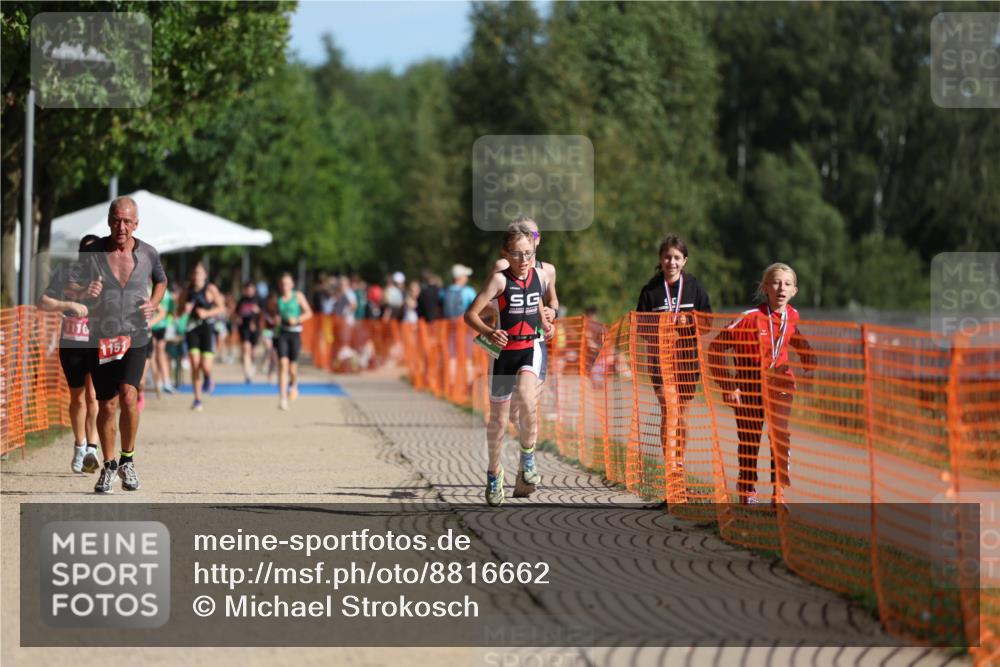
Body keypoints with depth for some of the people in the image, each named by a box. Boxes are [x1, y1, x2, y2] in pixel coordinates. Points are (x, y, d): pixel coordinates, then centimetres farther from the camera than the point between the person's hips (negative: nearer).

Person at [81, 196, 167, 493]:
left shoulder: (148, 254, -1)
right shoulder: (91, 253, -5)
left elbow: (161, 281, 20)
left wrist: (153, 303, -1)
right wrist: (84, 292, -19)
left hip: (135, 338, 0)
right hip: (101, 340, 0)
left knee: (128, 395, -19)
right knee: (107, 405, 2)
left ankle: (127, 460, 0)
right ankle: (108, 466, 20)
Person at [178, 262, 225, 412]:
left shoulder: (210, 289, 0)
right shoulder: (188, 291, 8)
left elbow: (222, 308, 0)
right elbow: (179, 310, 15)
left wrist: (207, 313, -14)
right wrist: (185, 309, -8)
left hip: (207, 328, -2)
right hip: (192, 329, 2)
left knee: (205, 366, -11)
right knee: (195, 364, -7)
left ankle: (208, 378, 29)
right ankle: (197, 400, 1)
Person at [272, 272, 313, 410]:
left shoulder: (298, 296, -1)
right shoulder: (277, 298, 4)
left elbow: (308, 313, 2)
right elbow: (272, 312, 16)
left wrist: (297, 320, -15)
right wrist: (274, 319, -7)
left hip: (295, 332, -1)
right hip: (282, 333, 1)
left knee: (293, 366, 4)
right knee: (283, 364, -13)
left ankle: (293, 383, 42)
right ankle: (283, 398, -15)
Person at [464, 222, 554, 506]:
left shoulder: (539, 275, 2)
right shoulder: (500, 279, -12)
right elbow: (471, 314, -18)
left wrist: (544, 322, 11)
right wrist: (488, 333, -35)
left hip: (531, 348, 1)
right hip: (504, 351, -1)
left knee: (527, 396, -28)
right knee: (498, 416, 8)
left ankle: (527, 456, -7)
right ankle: (494, 472, 29)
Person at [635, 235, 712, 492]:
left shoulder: (694, 287, 3)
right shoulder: (651, 290, -1)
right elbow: (641, 325, 3)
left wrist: (689, 322, -13)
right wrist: (661, 332, -15)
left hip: (687, 356, 2)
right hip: (660, 356, -2)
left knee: (682, 414, 11)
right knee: (669, 410, -16)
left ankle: (679, 467, 26)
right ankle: (670, 470, -19)